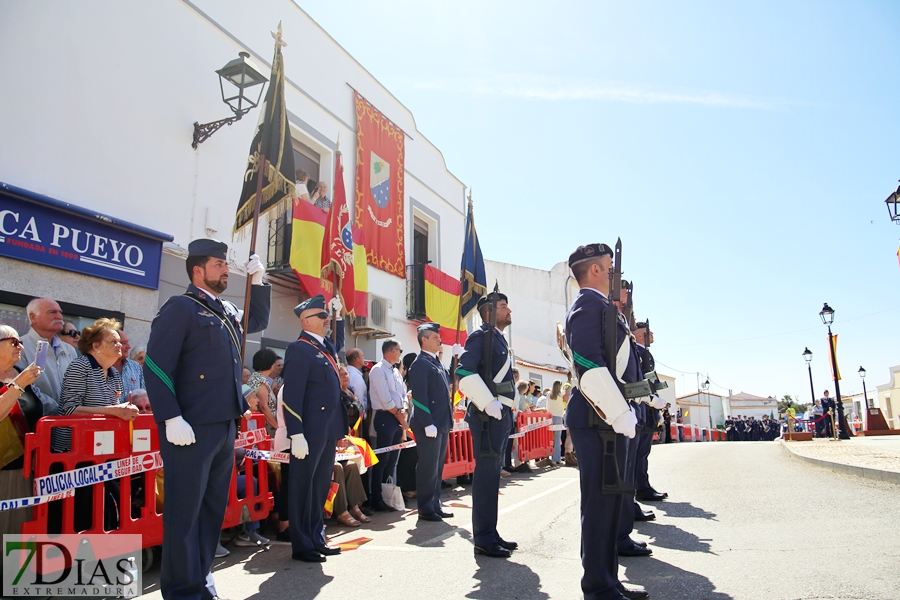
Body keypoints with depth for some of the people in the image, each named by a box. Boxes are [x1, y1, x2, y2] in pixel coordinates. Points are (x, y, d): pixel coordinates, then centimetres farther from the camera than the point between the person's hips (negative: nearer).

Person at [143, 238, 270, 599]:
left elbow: (259, 321, 35)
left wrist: (258, 281, 21)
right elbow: (156, 366, -13)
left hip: (225, 425, 8)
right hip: (191, 428, -8)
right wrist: (171, 418, -19)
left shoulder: (228, 311, 16)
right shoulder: (181, 307, -7)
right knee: (185, 508, 2)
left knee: (214, 506, 15)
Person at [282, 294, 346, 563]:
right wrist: (296, 435, -22)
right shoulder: (299, 349, -12)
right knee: (303, 487, 3)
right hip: (311, 431, -9)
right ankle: (302, 546, 13)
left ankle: (316, 539, 28)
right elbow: (291, 396, -17)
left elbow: (339, 344, 41)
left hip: (329, 430, 9)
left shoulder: (326, 347, 14)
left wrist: (339, 315, 30)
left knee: (321, 486, 16)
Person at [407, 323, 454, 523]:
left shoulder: (437, 363, 17)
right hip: (429, 424, -9)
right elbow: (419, 396, -17)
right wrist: (428, 424, -21)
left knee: (437, 467, 15)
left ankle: (435, 504, 25)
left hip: (442, 423, 9)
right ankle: (425, 509, 9)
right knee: (428, 468, -1)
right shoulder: (420, 364, -11)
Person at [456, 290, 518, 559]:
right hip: (487, 415, -10)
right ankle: (483, 540, 2)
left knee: (492, 473, 14)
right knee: (486, 473, -6)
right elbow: (465, 373, -20)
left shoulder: (498, 339, 19)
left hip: (501, 415, 10)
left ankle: (490, 534, 23)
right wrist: (488, 404, -22)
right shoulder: (481, 336, -9)